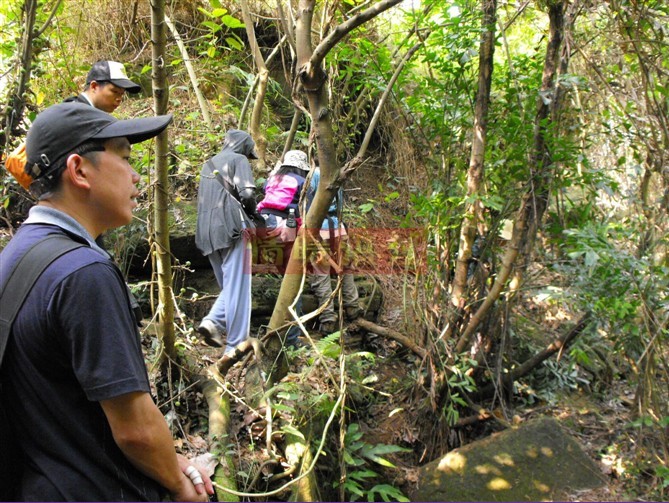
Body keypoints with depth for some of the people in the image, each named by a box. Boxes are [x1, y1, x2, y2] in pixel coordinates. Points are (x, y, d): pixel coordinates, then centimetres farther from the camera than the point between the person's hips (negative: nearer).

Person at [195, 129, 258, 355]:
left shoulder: (208, 165, 24)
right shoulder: (238, 160, 1)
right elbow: (247, 193, -14)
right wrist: (251, 212, 6)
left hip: (209, 234, 7)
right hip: (232, 229, -7)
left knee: (229, 287, 16)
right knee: (238, 288, -3)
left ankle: (213, 321, -6)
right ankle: (235, 346, -2)